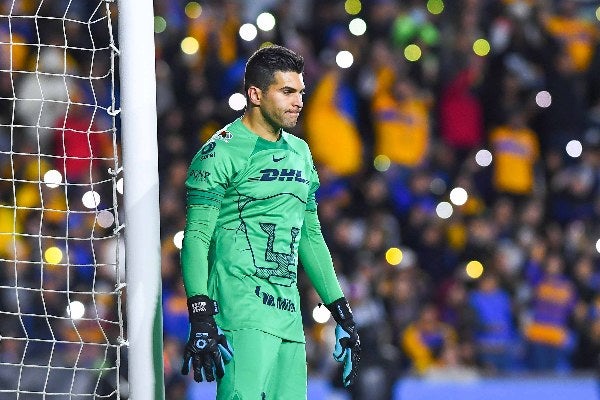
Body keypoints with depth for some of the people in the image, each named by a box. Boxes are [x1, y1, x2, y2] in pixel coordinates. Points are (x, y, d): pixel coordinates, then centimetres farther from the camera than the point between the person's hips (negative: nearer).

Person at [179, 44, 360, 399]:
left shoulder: (299, 153, 19)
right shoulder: (222, 153, -4)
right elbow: (197, 239, -9)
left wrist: (343, 316, 22)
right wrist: (201, 321, -19)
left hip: (289, 316, 8)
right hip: (241, 309, -7)